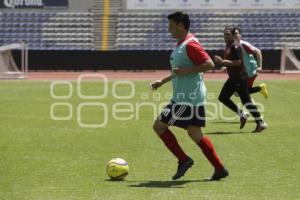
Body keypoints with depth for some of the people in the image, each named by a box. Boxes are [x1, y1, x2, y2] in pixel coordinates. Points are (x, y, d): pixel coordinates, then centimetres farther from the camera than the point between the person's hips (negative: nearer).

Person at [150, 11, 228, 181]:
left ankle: (184, 160, 1)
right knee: (196, 134, 10)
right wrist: (163, 81, 26)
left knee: (159, 126, -4)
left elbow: (209, 64, -24)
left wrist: (186, 71, -24)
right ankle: (220, 169, 10)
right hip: (183, 96, 10)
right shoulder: (181, 44, 16)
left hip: (187, 98, -10)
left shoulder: (190, 45, -16)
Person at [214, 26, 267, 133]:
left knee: (246, 99, -8)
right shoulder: (228, 45, 13)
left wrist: (222, 61, -23)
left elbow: (238, 62, -23)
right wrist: (222, 61, 12)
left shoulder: (235, 46, -15)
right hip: (233, 77, 10)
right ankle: (242, 115, 17)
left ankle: (260, 123, -3)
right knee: (223, 97, 11)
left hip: (240, 76, -10)